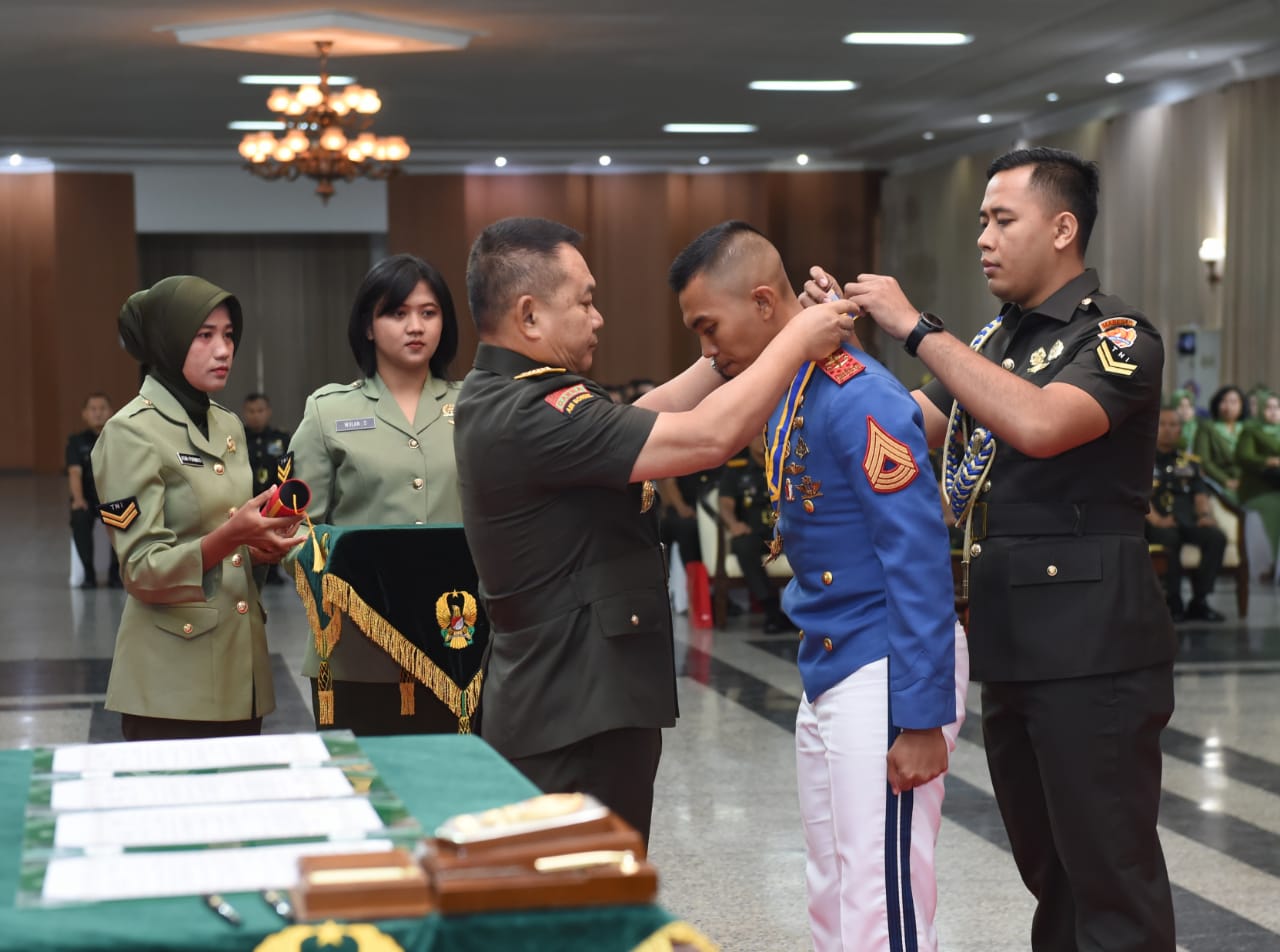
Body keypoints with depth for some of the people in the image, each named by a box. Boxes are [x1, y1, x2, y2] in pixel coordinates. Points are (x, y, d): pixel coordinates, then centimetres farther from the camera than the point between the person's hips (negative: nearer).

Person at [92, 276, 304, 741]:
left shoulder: (228, 425, 13)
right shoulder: (132, 432, -9)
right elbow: (142, 570, -14)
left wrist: (261, 543, -1)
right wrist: (229, 536, -28)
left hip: (241, 664, 7)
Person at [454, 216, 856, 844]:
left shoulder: (492, 400, 9)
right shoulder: (529, 418, -23)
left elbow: (643, 417, 16)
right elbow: (709, 437, -25)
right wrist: (796, 342, -12)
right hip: (577, 723, -11)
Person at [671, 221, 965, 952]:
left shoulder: (859, 398, -18)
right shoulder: (787, 396, 10)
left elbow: (919, 560, -20)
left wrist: (923, 718, -20)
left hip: (884, 673, -9)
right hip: (827, 673, 10)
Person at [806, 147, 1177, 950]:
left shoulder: (1115, 335, -11)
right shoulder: (997, 339, 14)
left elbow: (1037, 424, -28)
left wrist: (916, 328, -23)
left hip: (1092, 647, -8)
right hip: (1012, 642, 8)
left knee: (1110, 870, -4)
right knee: (1048, 865, 17)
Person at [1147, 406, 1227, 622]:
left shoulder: (1189, 462, 24)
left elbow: (1200, 494, 15)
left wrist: (1205, 514, -7)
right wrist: (1156, 518, -20)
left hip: (1187, 521, 4)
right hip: (1157, 524, -4)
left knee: (1217, 537, -26)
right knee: (1171, 538, -39)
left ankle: (1199, 600, -22)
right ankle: (1173, 602, -28)